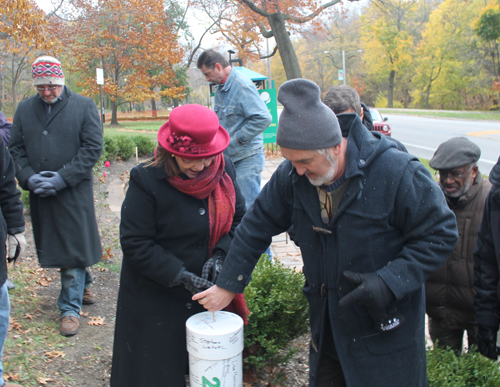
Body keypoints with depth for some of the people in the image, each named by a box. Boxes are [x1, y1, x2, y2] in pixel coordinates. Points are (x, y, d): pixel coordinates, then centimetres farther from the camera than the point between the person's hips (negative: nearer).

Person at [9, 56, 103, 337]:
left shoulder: (84, 106, -3)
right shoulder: (25, 109, 9)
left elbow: (93, 148, -8)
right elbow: (16, 149, 10)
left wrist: (62, 178, -14)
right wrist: (28, 177, -9)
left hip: (74, 192, -4)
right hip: (39, 194, 5)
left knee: (73, 248, -1)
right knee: (53, 246, 14)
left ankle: (71, 308, 10)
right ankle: (84, 284, 36)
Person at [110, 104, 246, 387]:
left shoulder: (223, 169, -5)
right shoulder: (147, 180, -19)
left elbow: (238, 216, 5)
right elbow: (135, 244, -16)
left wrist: (221, 254, -12)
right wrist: (180, 276, -22)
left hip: (209, 289, 4)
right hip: (156, 298, -4)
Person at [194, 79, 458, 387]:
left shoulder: (397, 173, -24)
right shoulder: (292, 176, -9)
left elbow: (440, 233, -15)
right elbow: (258, 225, 3)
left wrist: (389, 282, -25)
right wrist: (228, 284, 5)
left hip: (385, 326, -4)